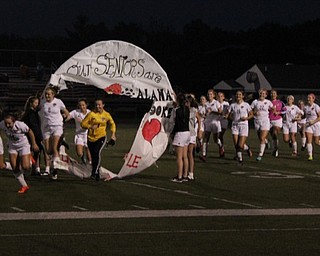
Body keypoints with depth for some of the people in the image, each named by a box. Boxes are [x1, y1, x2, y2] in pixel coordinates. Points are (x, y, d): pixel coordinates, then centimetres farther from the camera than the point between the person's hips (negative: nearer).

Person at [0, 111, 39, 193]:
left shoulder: (20, 125, -32)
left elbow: (30, 132, -14)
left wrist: (34, 144, -5)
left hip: (23, 145, -4)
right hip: (12, 146, 4)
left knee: (25, 167, -14)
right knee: (15, 168, -3)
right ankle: (24, 186, 12)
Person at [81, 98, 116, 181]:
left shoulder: (106, 115, 2)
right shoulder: (91, 114, -5)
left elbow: (112, 124, 20)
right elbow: (83, 124, -4)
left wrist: (113, 134, 10)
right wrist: (90, 126, -21)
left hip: (101, 137, -1)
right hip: (91, 138, 1)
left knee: (97, 152, -25)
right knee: (93, 156, 7)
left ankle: (95, 172, -19)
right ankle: (97, 174, 26)